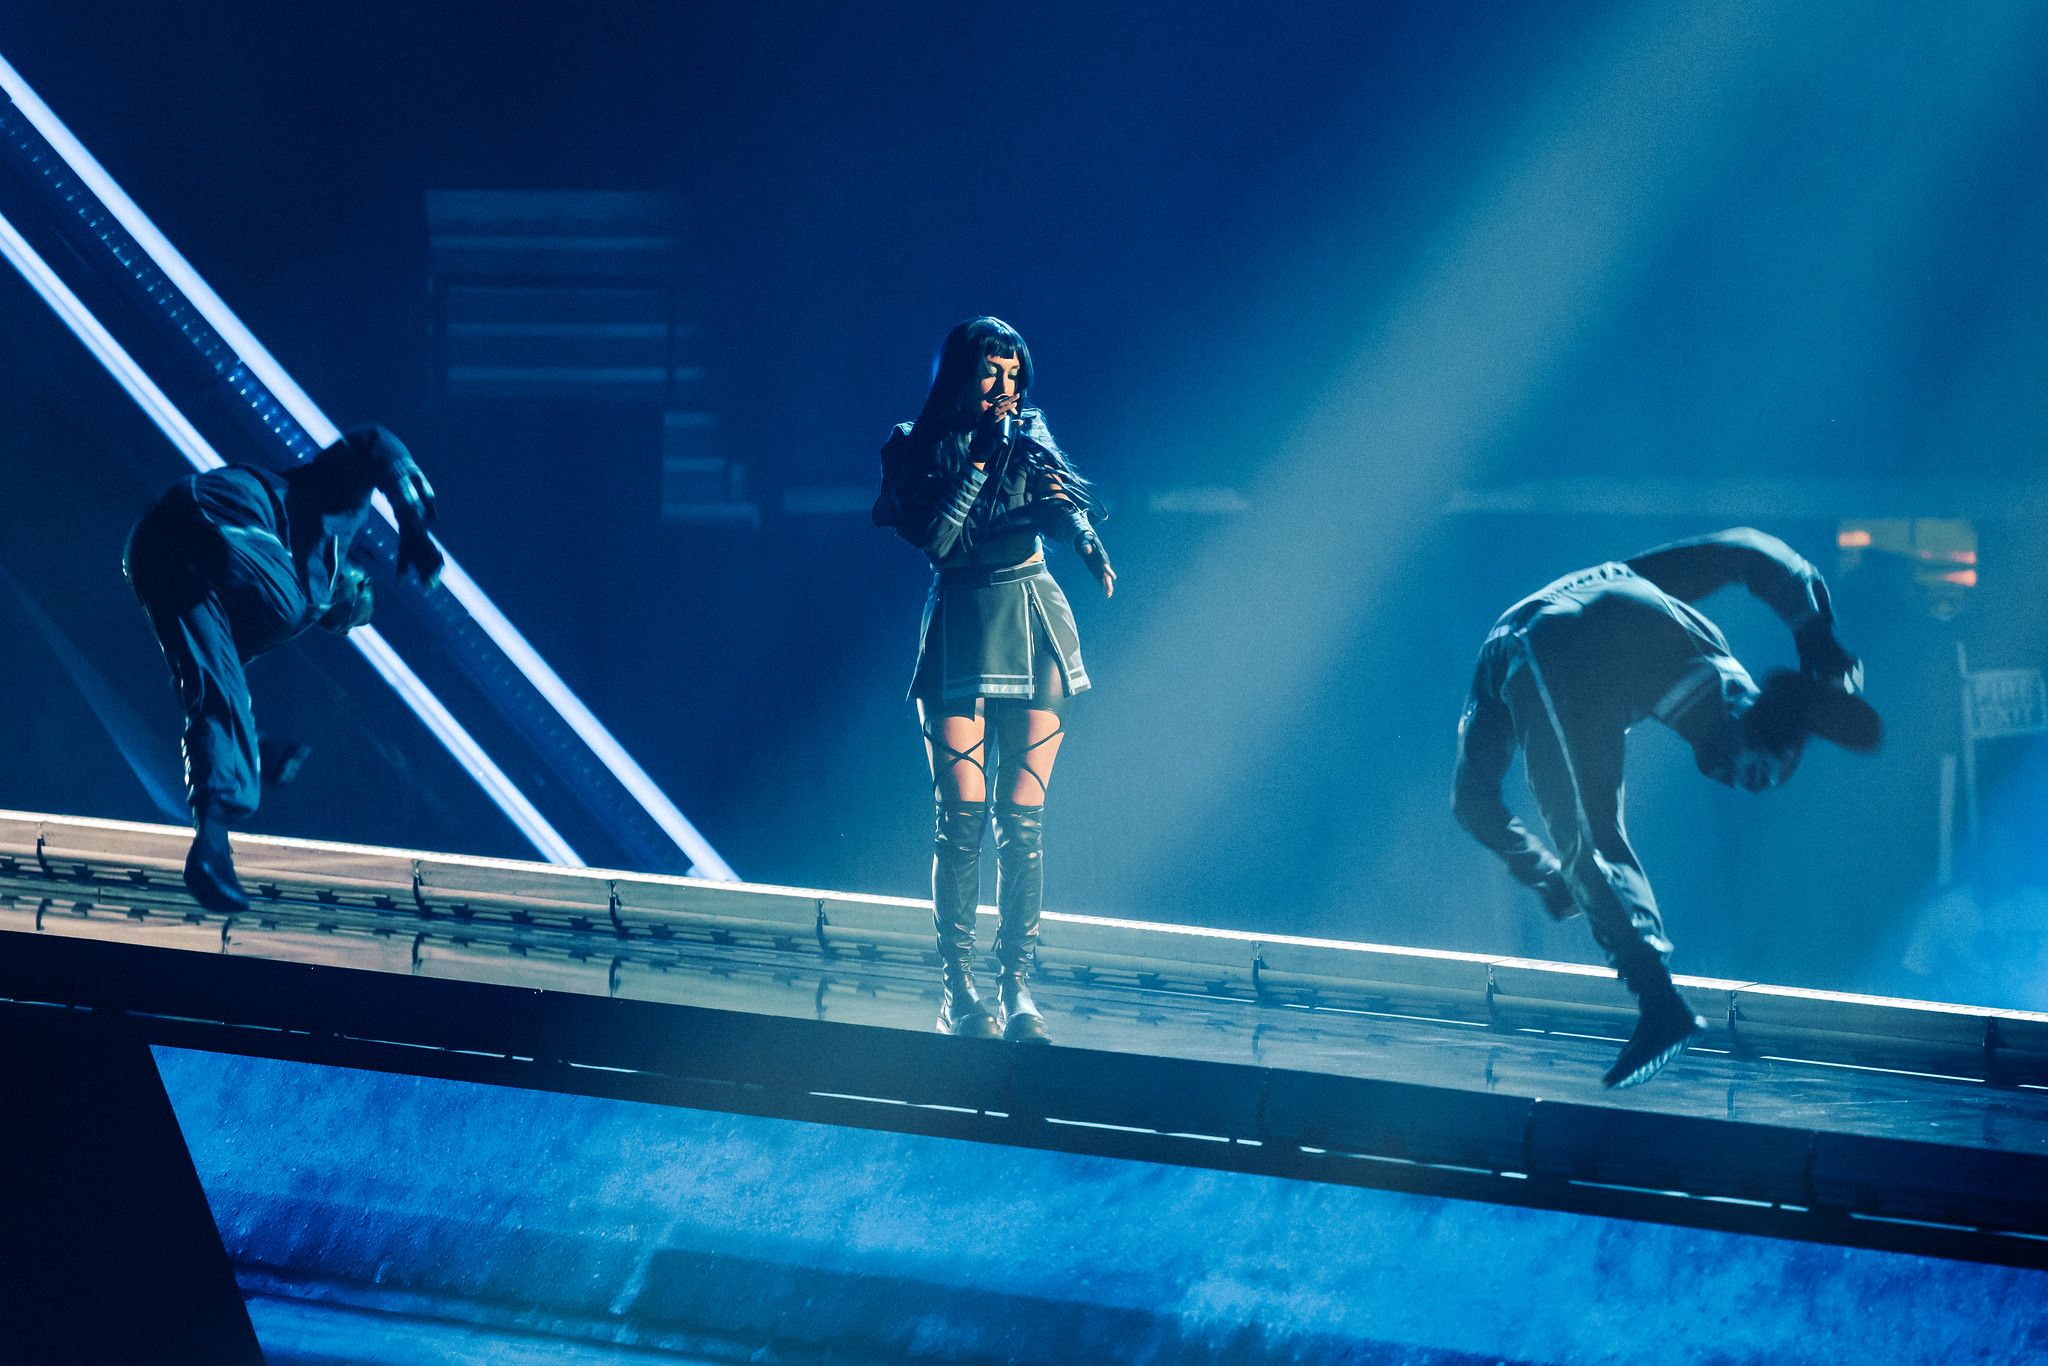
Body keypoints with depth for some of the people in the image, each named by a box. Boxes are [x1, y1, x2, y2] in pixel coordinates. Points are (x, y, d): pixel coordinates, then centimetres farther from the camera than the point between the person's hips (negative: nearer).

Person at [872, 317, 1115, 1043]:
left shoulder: (1029, 436, 8)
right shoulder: (917, 448, 1)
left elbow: (1068, 507, -5)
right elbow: (935, 540, -10)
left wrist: (1087, 543, -27)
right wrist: (978, 460, -13)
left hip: (1036, 629, 2)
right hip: (961, 633, -2)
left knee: (1023, 818, -2)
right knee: (963, 814, -7)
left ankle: (1018, 984, 0)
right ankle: (957, 988, -2)